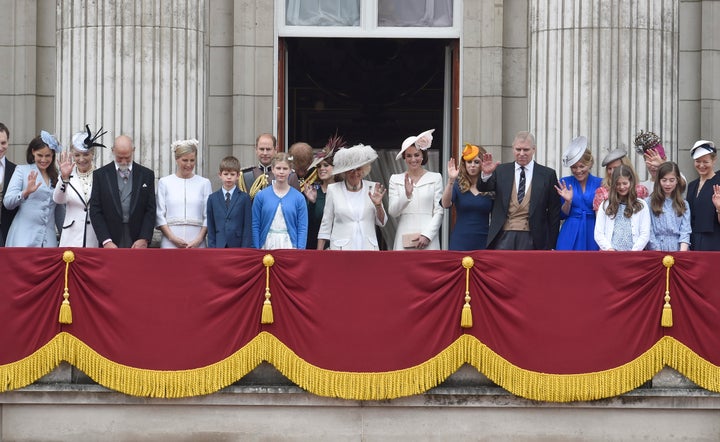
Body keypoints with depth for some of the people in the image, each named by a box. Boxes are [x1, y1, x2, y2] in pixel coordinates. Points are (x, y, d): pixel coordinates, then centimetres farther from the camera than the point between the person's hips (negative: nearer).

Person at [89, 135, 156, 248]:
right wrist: (106, 241, -9)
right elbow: (95, 211, 1)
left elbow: (151, 210, 5)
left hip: (138, 243, 1)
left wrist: (144, 239, -7)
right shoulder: (100, 175, 5)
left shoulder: (147, 175, 8)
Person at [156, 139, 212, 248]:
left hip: (196, 244, 0)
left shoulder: (204, 183, 9)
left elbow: (208, 216, 6)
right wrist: (172, 237, -8)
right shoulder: (164, 182, 9)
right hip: (170, 243, 0)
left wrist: (199, 239, -7)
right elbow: (160, 215, 5)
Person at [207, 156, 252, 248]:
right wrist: (211, 248, 0)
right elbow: (211, 228, 8)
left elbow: (247, 227, -1)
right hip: (219, 246, 2)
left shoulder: (244, 198, 1)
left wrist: (245, 250, -8)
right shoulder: (213, 198, 8)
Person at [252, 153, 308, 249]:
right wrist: (257, 249, -1)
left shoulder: (299, 198, 3)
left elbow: (303, 228, 2)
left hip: (290, 247, 0)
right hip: (267, 247, 0)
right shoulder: (261, 196, 4)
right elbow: (255, 226, 5)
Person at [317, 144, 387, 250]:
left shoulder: (372, 188, 7)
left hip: (368, 247, 1)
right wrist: (319, 252, 4)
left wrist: (378, 205, -7)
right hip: (341, 249, -1)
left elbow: (381, 223, 11)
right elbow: (325, 225, 8)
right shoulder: (333, 190, 4)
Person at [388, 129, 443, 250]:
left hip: (428, 240, -1)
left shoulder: (435, 178, 7)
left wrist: (427, 235, -8)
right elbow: (392, 212, 3)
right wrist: (407, 194, -13)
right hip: (404, 239, 1)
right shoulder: (396, 180, 11)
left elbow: (439, 212, 3)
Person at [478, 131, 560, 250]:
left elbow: (554, 213, 6)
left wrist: (551, 244, 2)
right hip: (503, 237, 1)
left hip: (531, 239, -1)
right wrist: (486, 174, -25)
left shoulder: (547, 175, 5)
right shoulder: (501, 171, 11)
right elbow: (483, 188, -3)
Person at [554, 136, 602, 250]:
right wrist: (568, 201, -13)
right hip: (570, 234, 0)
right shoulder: (565, 183, 4)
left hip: (593, 233, 0)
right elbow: (562, 215, 4)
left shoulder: (599, 183, 3)